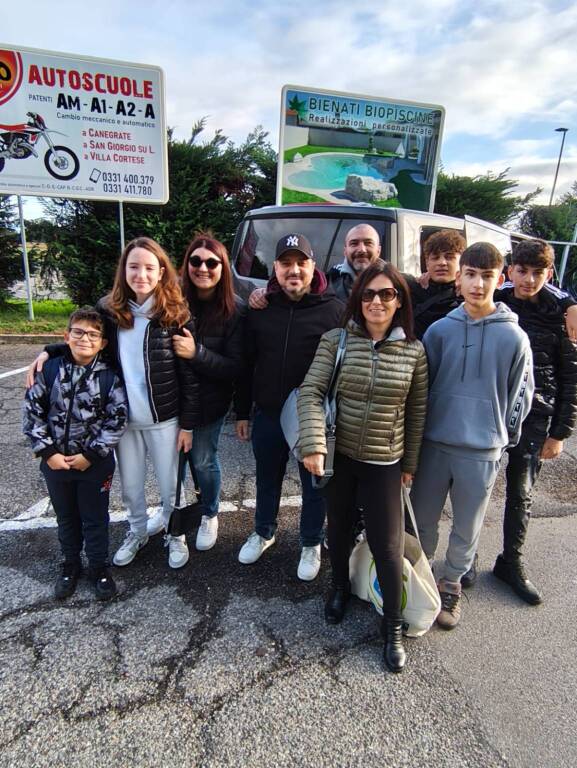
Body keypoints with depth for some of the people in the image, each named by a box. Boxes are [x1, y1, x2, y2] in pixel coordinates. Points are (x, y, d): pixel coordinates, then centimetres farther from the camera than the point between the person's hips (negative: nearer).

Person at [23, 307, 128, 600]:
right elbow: (32, 413, -4)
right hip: (56, 462, 2)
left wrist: (90, 455, -14)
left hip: (95, 463, -2)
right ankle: (71, 565, 42)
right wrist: (48, 453, -9)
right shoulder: (49, 370, -7)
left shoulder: (109, 377, -12)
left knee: (95, 518, 13)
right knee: (66, 517, 21)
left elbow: (117, 419, -12)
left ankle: (99, 566, 34)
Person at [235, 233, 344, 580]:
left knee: (314, 485, 14)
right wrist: (243, 412, 7)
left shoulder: (334, 309, -9)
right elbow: (248, 364, 6)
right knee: (267, 480, 22)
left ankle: (311, 544, 38)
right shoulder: (261, 308, 1)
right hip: (268, 415, 3)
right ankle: (264, 532, 47)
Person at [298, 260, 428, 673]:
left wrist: (410, 462, 8)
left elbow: (417, 411, 4)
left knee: (388, 546, 4)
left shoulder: (414, 351, -4)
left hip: (384, 463, 0)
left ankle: (393, 626, 28)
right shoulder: (336, 340, -7)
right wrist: (313, 445, -21)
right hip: (338, 455, 1)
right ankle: (340, 587, 49)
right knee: (339, 529, 19)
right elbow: (311, 392, -11)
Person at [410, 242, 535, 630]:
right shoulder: (440, 329, -2)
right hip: (434, 444, 1)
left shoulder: (515, 337, -4)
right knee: (423, 519, 14)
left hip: (482, 451, 0)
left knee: (467, 527, 15)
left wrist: (501, 435, 6)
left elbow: (520, 396, 5)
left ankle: (450, 582, 39)